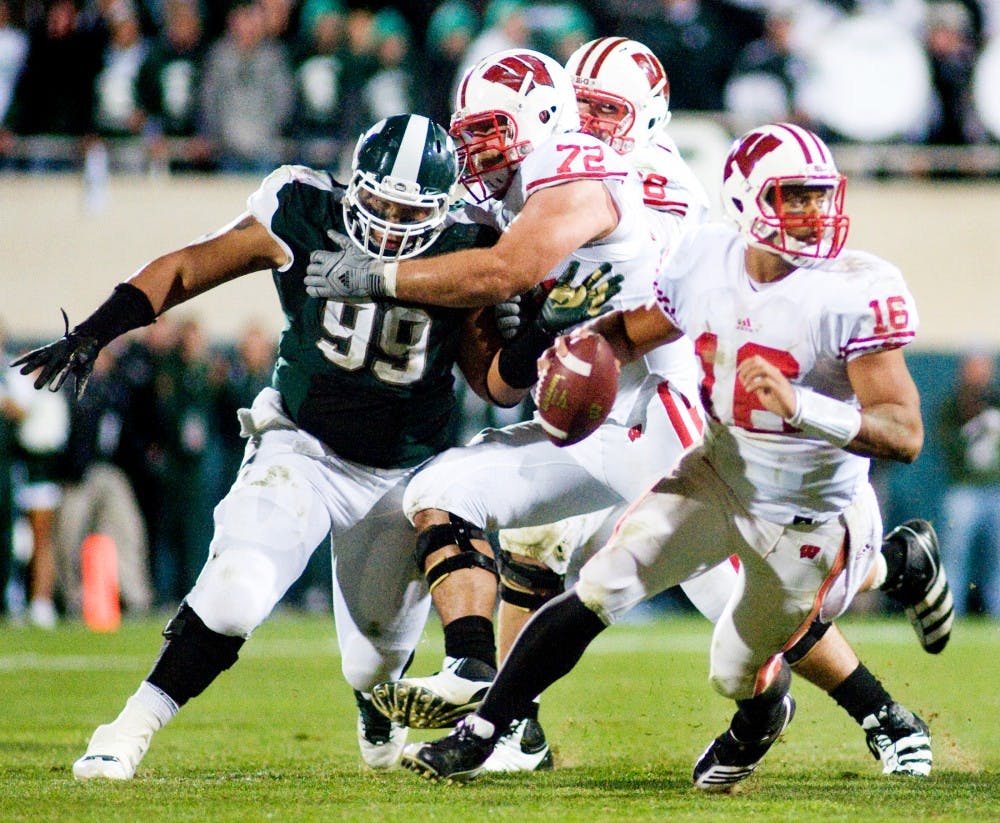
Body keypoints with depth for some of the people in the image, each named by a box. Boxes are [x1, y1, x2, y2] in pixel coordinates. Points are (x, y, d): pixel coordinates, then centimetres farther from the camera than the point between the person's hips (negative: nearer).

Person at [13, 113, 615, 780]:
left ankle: (381, 730, 47)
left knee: (378, 659, 10)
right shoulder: (304, 220, -17)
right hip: (303, 449, -2)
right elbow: (187, 268, -7)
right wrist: (96, 332, -14)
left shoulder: (463, 257, -12)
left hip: (404, 475, 2)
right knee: (236, 592, -26)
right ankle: (129, 732, -13)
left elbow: (496, 380, -3)